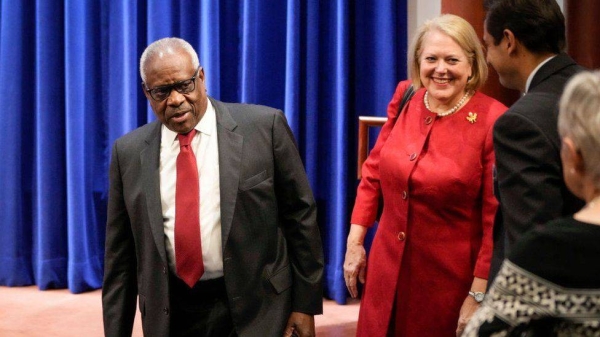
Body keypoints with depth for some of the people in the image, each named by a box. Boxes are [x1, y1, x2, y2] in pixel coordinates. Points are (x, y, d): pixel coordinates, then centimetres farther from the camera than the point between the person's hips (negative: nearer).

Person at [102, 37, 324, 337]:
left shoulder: (264, 127, -5)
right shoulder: (128, 153, 3)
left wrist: (306, 303, -1)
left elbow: (299, 215, -1)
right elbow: (119, 254, 6)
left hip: (256, 311, -2)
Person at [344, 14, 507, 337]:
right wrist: (354, 241, 6)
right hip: (388, 271, 5)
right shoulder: (405, 100, 0)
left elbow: (497, 217, -14)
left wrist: (479, 296, -14)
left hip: (451, 281, -5)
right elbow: (374, 171, 10)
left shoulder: (493, 121, -16)